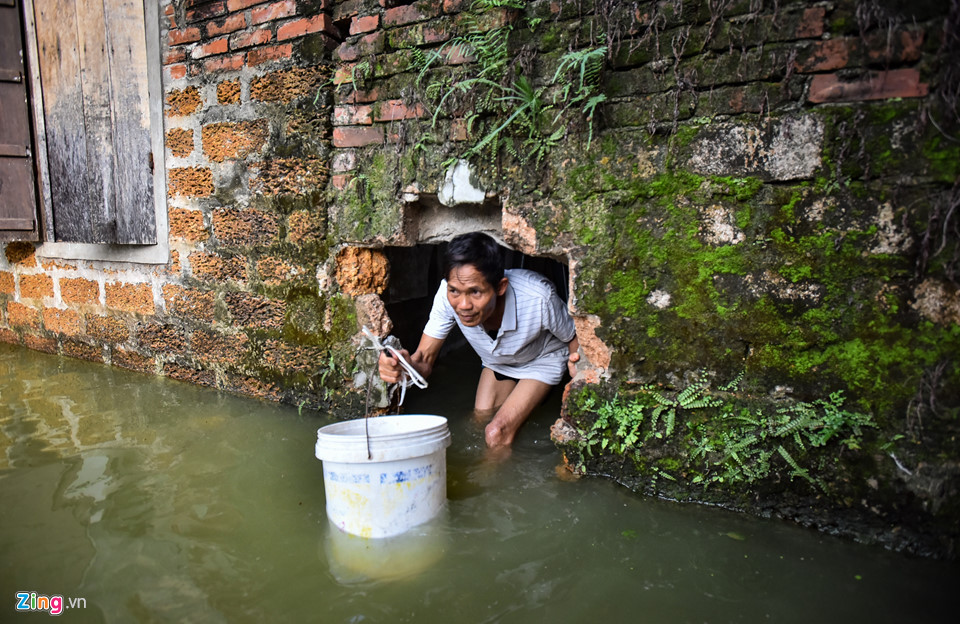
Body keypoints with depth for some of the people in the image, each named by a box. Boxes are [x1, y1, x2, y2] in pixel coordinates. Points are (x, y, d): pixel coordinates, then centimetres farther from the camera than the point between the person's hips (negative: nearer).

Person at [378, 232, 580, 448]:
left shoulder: (538, 298, -40)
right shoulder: (448, 296, -32)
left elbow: (576, 343, -21)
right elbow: (424, 360, -25)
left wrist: (576, 365, -45)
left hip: (542, 361, -4)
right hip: (496, 363, 4)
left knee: (497, 436, -18)